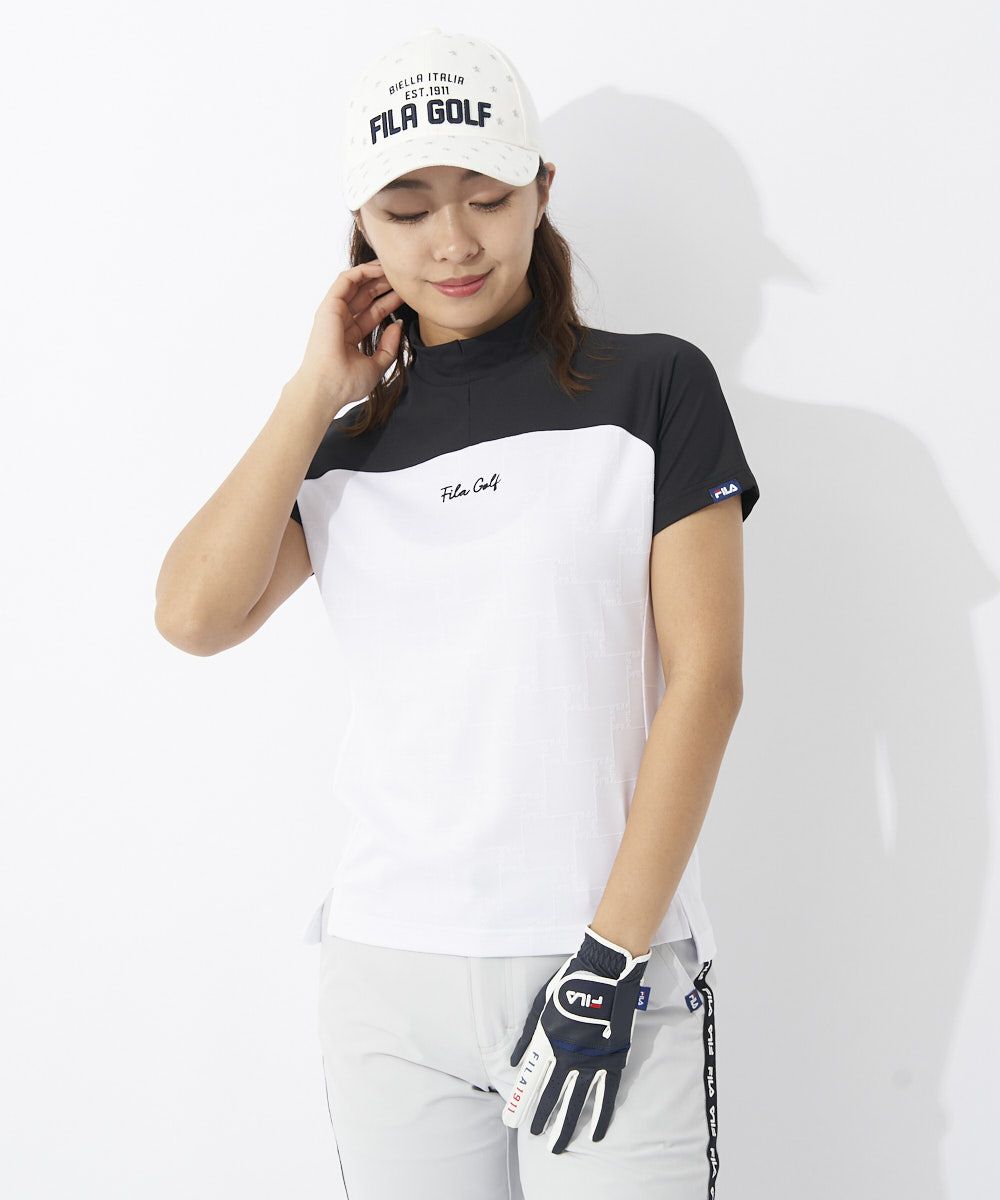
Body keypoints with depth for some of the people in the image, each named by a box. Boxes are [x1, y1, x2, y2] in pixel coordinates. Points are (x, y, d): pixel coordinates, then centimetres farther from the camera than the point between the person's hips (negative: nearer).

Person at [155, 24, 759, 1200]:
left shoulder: (653, 386, 1)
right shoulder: (348, 444, 11)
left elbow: (704, 678, -5)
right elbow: (195, 613, -4)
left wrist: (608, 959, -11)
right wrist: (320, 393, -2)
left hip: (608, 969, -3)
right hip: (385, 972, 3)